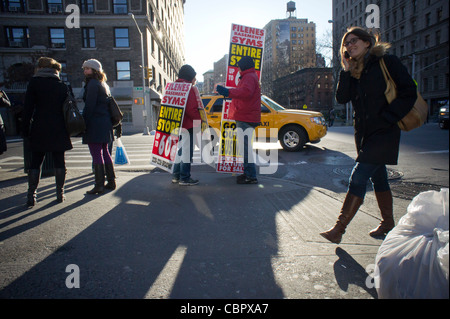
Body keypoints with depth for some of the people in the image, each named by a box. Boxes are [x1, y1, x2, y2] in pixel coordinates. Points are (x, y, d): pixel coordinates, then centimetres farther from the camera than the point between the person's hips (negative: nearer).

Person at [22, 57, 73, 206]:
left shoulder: (34, 82, 0)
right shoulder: (62, 86, 6)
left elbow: (28, 107, -4)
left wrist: (25, 128, 1)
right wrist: (67, 130, 13)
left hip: (39, 129, -1)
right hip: (59, 130, 2)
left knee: (35, 162, 6)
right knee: (59, 162, 8)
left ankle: (31, 196, 4)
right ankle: (60, 193, 12)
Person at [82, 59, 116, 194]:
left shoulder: (92, 84, -9)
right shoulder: (103, 84, 20)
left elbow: (89, 106, -15)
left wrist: (83, 123, -14)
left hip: (95, 124, -9)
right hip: (106, 123, 10)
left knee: (96, 155, -7)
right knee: (105, 153, 14)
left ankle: (99, 185, -5)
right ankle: (111, 182, 18)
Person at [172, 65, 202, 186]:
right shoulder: (190, 89, -12)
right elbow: (192, 110, -20)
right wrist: (200, 122, -12)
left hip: (177, 125, 9)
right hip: (188, 125, -9)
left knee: (180, 149, 17)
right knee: (187, 150, -2)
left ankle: (176, 176, 23)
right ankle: (184, 178, 2)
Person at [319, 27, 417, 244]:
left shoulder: (387, 62, -4)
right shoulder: (354, 70, 13)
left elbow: (409, 92, -8)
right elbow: (342, 98, 0)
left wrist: (387, 117, -14)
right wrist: (346, 71, -6)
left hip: (384, 131, -7)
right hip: (363, 132, 7)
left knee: (358, 178, -13)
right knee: (377, 178, 14)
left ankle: (339, 229, -9)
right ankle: (387, 223, 29)